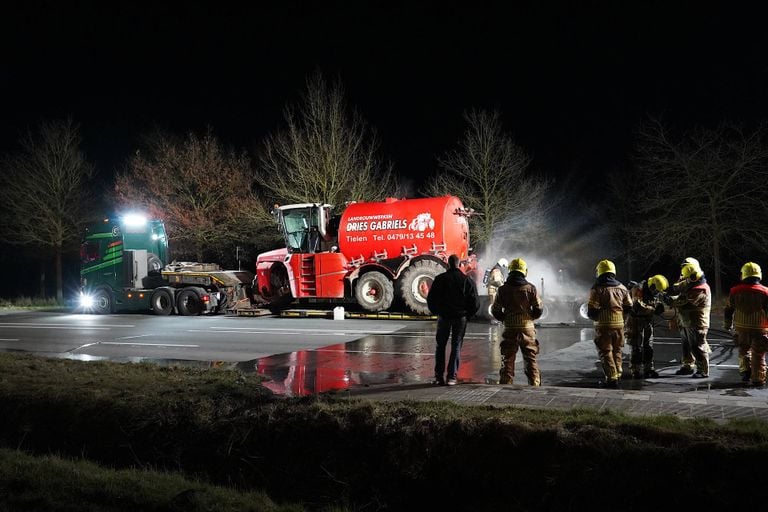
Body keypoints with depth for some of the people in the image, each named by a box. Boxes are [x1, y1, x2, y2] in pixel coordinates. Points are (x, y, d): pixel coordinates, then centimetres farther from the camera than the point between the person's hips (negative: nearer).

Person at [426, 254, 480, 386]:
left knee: (440, 346, 11)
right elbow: (475, 302, -2)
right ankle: (452, 377, -1)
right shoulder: (467, 280, -3)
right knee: (456, 346, 5)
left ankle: (439, 376, 9)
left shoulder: (440, 279, -3)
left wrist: (436, 312, 14)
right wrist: (467, 315, 12)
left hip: (444, 316, 0)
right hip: (460, 318, 0)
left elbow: (431, 298, 0)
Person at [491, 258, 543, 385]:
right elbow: (538, 310, -2)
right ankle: (535, 385, 9)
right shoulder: (530, 288, -4)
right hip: (527, 329, 0)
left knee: (507, 360, 7)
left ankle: (505, 385, 5)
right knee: (531, 360, 10)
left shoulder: (503, 289, -3)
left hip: (510, 330, 0)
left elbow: (495, 310, 0)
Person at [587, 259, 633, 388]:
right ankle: (617, 374, 27)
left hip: (603, 325, -5)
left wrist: (594, 317, 8)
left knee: (605, 352, 1)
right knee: (616, 351, 19)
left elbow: (592, 310, -13)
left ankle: (612, 378, -5)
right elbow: (629, 307, 11)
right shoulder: (622, 288, 5)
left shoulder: (596, 288, -11)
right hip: (619, 324, 5)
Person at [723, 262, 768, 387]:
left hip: (741, 328, 2)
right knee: (758, 354, 7)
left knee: (744, 350, 22)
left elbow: (728, 310, 6)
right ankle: (758, 379, 9)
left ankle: (745, 371, 10)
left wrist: (727, 325, 19)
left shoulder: (735, 291, -2)